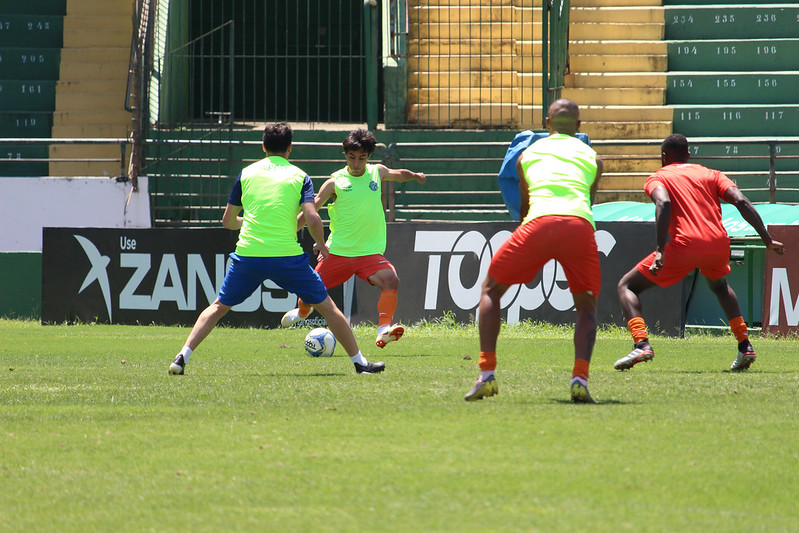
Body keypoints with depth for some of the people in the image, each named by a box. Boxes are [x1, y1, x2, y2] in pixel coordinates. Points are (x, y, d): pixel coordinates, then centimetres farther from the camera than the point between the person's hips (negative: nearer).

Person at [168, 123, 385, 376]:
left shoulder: (247, 173, 11)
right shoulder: (299, 177, 5)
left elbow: (228, 220, 16)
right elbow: (312, 219, -8)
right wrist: (321, 245, 10)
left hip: (247, 254, 2)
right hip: (287, 256, -2)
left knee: (219, 306, 17)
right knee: (326, 306, 11)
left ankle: (183, 357, 3)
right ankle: (359, 362, 14)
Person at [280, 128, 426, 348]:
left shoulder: (377, 172, 5)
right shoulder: (335, 183, -5)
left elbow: (398, 174, 31)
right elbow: (309, 211, -4)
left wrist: (414, 175, 18)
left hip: (369, 251, 1)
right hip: (338, 251, -1)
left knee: (390, 280, -28)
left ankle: (383, 330, -34)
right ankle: (302, 313, 42)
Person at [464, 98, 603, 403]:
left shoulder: (528, 154, 28)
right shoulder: (592, 157, 27)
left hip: (540, 221, -1)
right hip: (580, 225, 1)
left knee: (491, 289, 19)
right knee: (586, 306, 21)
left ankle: (486, 375, 7)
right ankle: (580, 379, -2)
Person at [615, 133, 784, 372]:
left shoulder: (657, 178, 13)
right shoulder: (711, 175, 23)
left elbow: (663, 204, -11)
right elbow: (741, 202, 7)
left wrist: (661, 251, -20)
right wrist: (767, 240, 5)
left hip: (683, 245, -4)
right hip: (719, 243, 4)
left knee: (627, 286, 11)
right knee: (719, 284, 39)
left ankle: (642, 344, -13)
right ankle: (745, 346, 26)